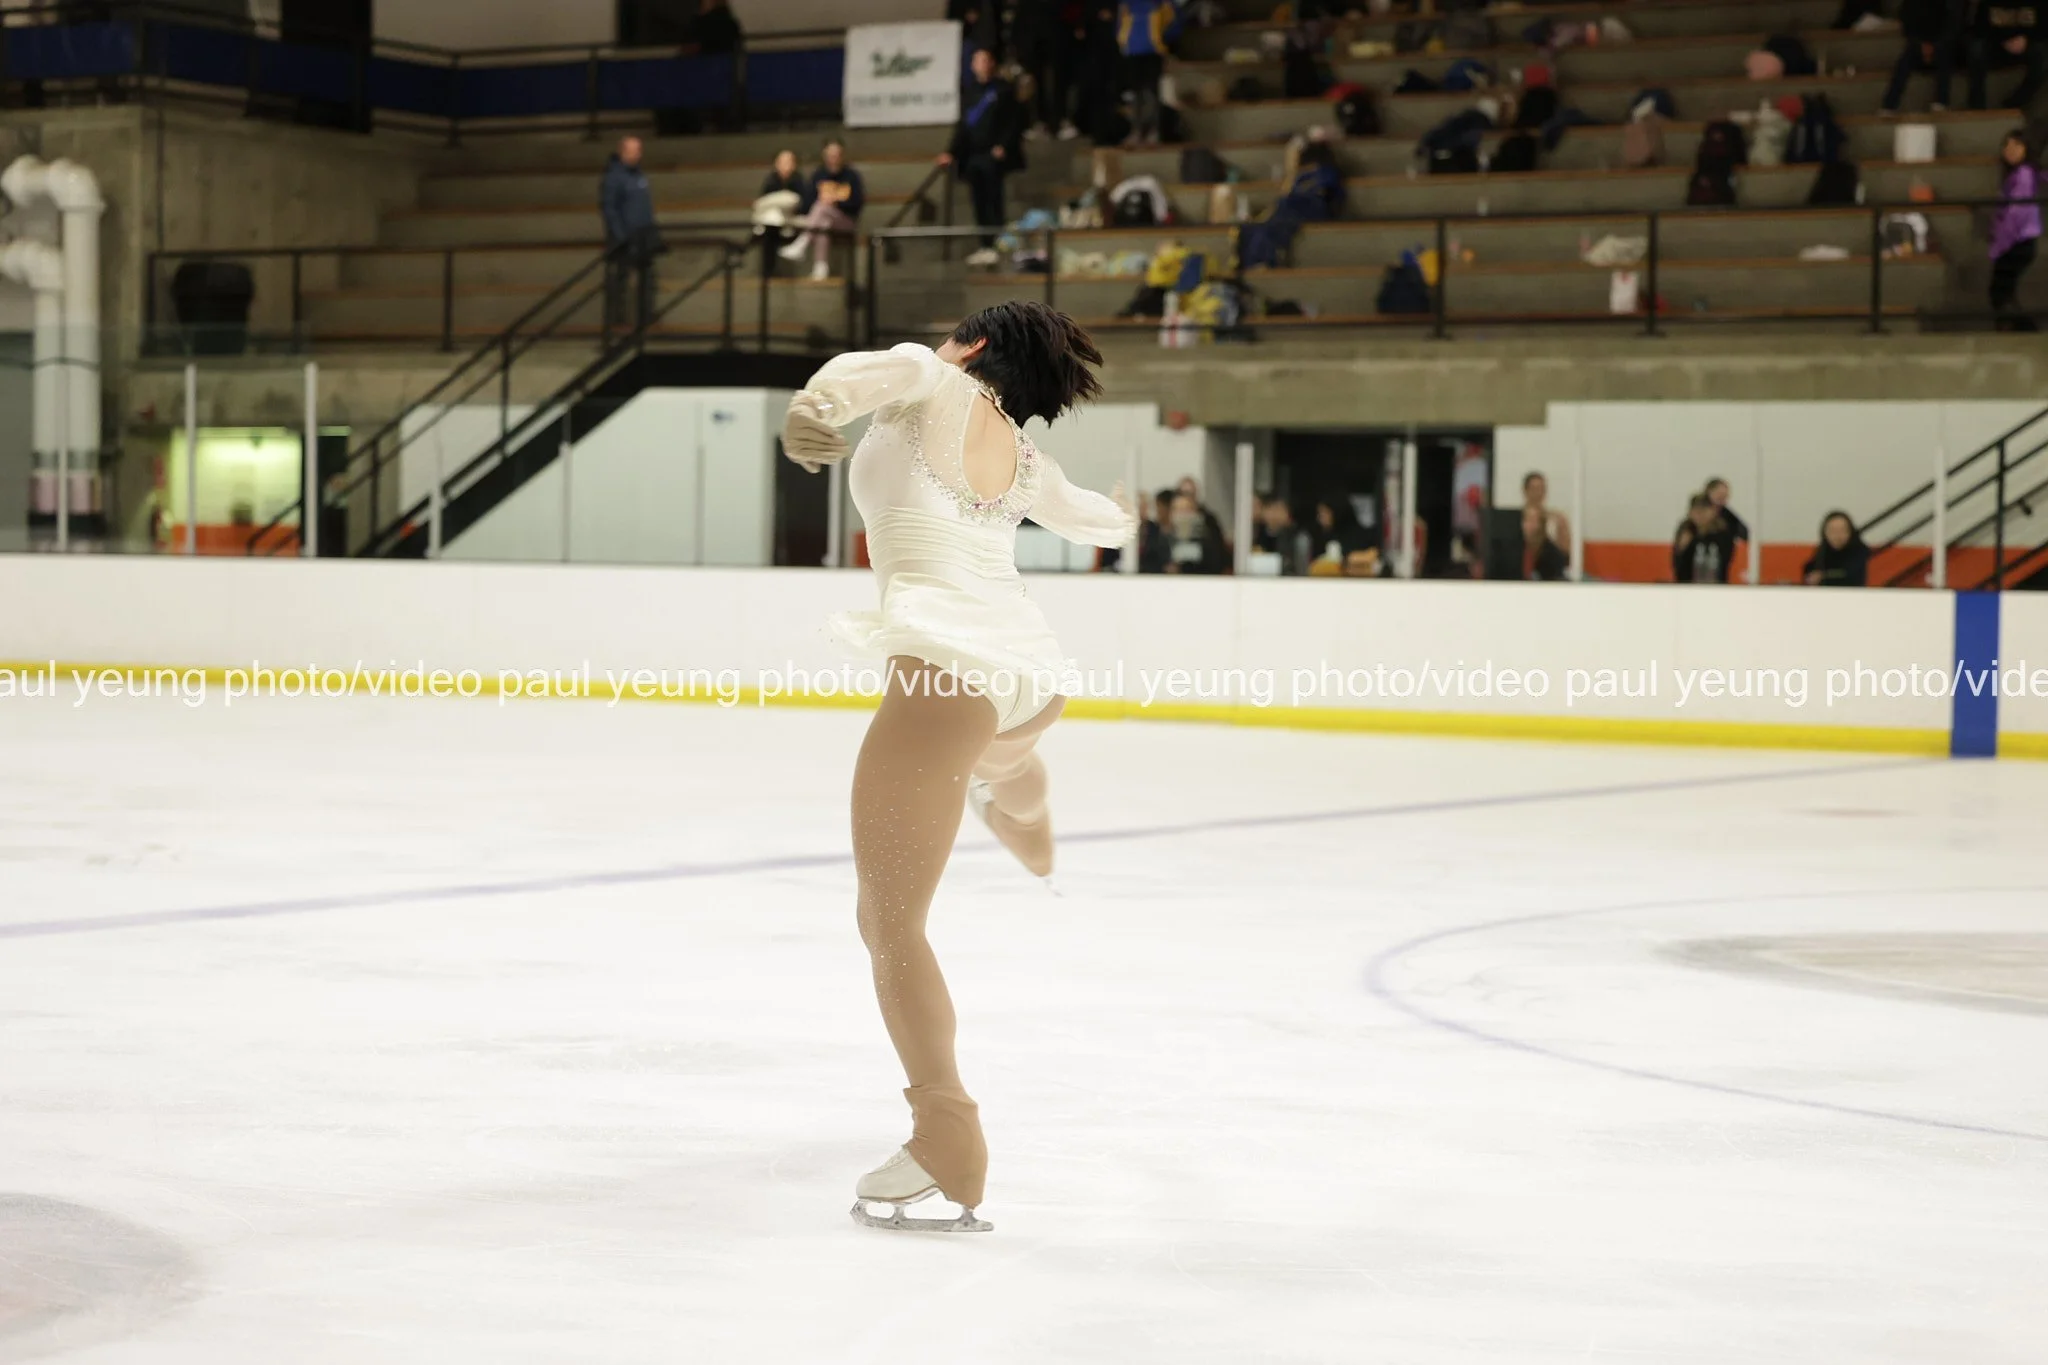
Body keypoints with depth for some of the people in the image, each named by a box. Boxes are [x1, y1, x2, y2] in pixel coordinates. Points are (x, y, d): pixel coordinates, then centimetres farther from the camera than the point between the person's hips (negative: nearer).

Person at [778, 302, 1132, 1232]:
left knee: (890, 925, -4)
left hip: (944, 673, -8)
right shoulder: (1022, 456, 21)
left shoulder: (933, 383, 7)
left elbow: (870, 370, -18)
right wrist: (1117, 518, 67)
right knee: (997, 745, 47)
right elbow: (1085, 517, 43)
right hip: (1035, 675, 9)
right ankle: (1031, 839, 84)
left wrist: (814, 404, -39)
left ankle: (948, 1156, -7)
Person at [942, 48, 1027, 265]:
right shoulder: (969, 92, 15)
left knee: (993, 201, -9)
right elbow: (962, 126, 18)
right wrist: (951, 152, 10)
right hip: (972, 156, 5)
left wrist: (1003, 146, -14)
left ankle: (997, 245, -7)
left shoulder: (1002, 89, 1)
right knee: (980, 204, 5)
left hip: (993, 155, -5)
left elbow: (1014, 122, -3)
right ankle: (987, 246, 9)